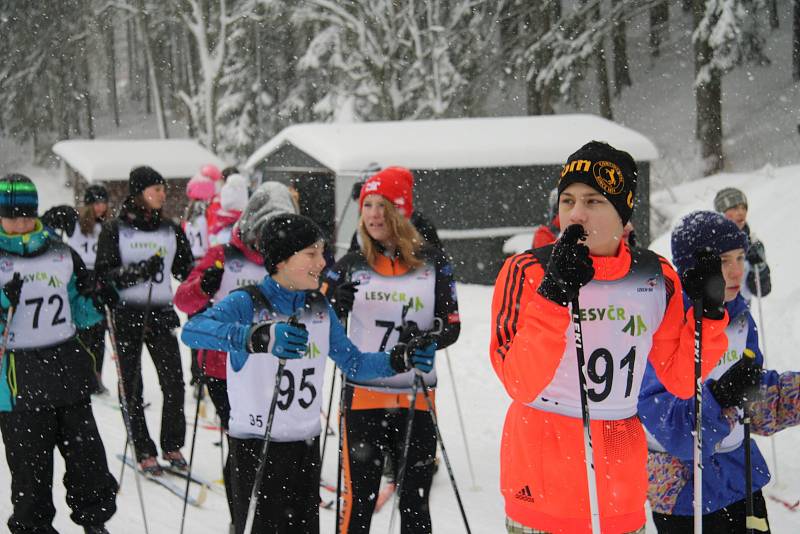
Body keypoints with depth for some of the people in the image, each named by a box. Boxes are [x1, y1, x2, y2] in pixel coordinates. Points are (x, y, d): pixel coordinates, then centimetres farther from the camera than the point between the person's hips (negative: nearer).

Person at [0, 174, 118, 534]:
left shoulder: (62, 255, 9)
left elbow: (80, 313, 16)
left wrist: (97, 302, -4)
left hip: (68, 370, 3)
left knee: (86, 452, 8)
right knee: (30, 465, 2)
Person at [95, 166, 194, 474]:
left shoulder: (171, 230, 9)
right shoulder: (114, 230, -2)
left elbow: (185, 271, 12)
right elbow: (103, 274, -8)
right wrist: (138, 270, -22)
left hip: (161, 313, 3)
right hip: (127, 315, -3)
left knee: (174, 383, -4)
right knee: (133, 387, 3)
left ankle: (172, 446, 13)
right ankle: (144, 451, 13)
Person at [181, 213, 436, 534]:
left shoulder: (319, 308, 6)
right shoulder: (246, 304, -14)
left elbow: (353, 363, 13)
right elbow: (192, 331, -33)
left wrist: (401, 359, -5)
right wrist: (259, 337, -50)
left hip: (306, 444, 6)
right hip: (256, 445, -6)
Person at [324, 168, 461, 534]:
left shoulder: (432, 264, 1)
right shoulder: (351, 265, 3)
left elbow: (452, 326, 1)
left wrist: (425, 339, -20)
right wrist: (338, 304, -17)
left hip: (416, 398, 0)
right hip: (363, 394, 0)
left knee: (415, 502, 10)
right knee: (360, 499, 1)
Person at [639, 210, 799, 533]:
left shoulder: (738, 316, 4)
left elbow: (758, 400, 13)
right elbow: (657, 414, -24)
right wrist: (718, 396, -37)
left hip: (739, 472, 7)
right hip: (681, 484, -7)